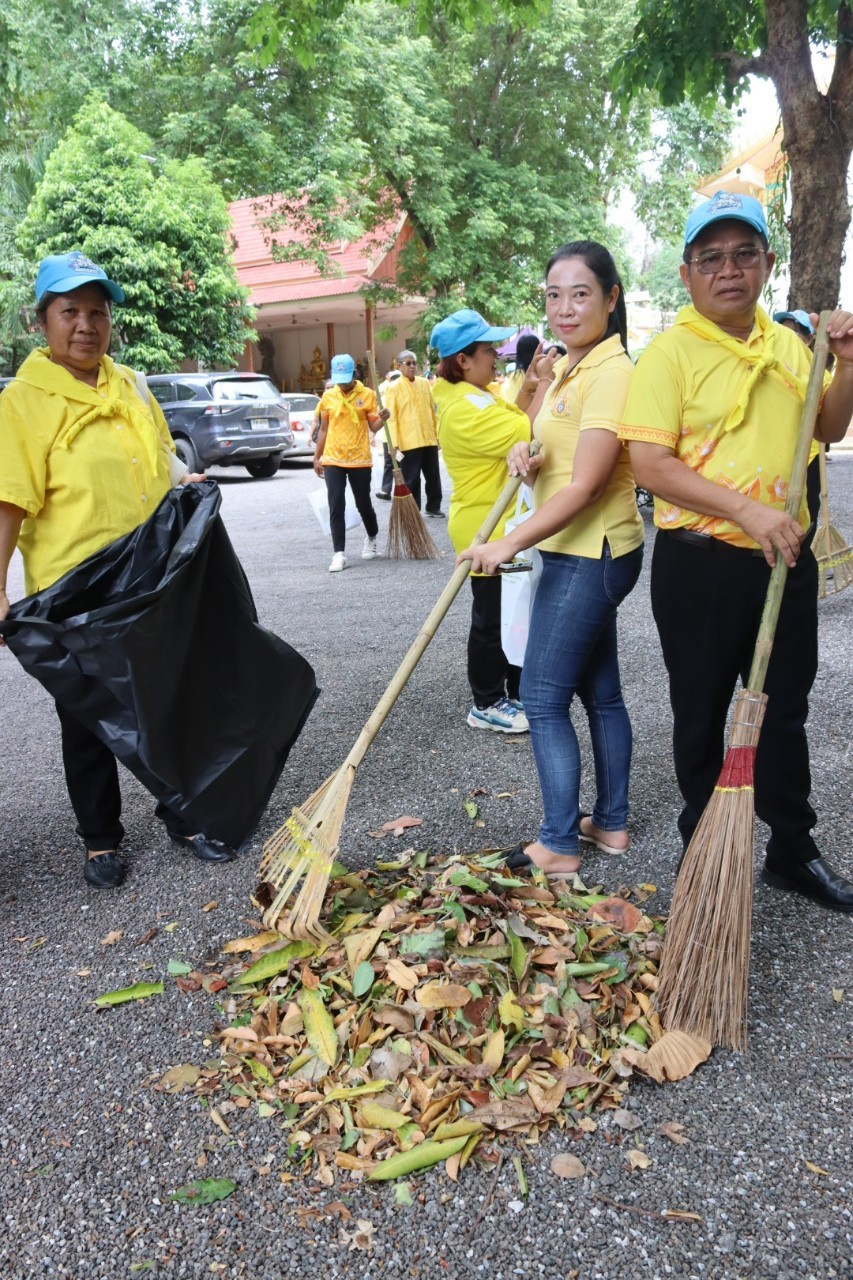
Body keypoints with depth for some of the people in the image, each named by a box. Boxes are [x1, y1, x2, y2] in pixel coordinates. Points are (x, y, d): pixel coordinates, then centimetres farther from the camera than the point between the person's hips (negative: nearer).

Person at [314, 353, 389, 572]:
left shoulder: (367, 394, -1)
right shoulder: (328, 396, 6)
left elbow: (373, 427, -1)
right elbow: (323, 429, 12)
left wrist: (382, 419, -23)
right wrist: (317, 458, 11)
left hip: (360, 459, -1)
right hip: (333, 460, 2)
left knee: (363, 504, 8)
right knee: (336, 507, -4)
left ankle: (371, 538, 36)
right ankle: (339, 554, -2)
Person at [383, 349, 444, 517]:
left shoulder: (425, 383, 10)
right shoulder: (394, 388, -3)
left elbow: (433, 410, 16)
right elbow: (391, 417, -8)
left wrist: (438, 433, 14)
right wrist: (394, 443, -16)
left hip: (430, 439, 5)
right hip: (409, 442, -5)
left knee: (433, 476, 12)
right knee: (411, 479, 1)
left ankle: (433, 506, 28)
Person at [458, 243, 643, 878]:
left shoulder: (612, 373, -18)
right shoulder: (569, 367, 12)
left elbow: (585, 486, -22)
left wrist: (510, 544, -21)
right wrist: (531, 457, -2)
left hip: (591, 555, -10)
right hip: (579, 551, 10)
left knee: (544, 700, -4)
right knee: (599, 690, 16)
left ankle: (559, 845, 8)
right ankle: (611, 822, 29)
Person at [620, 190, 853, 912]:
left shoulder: (788, 344, 10)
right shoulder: (671, 352, -9)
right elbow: (650, 465, -18)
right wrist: (746, 510, -25)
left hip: (786, 559, 6)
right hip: (701, 562, -5)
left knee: (785, 713, 16)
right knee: (702, 717, 9)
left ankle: (793, 850, 33)